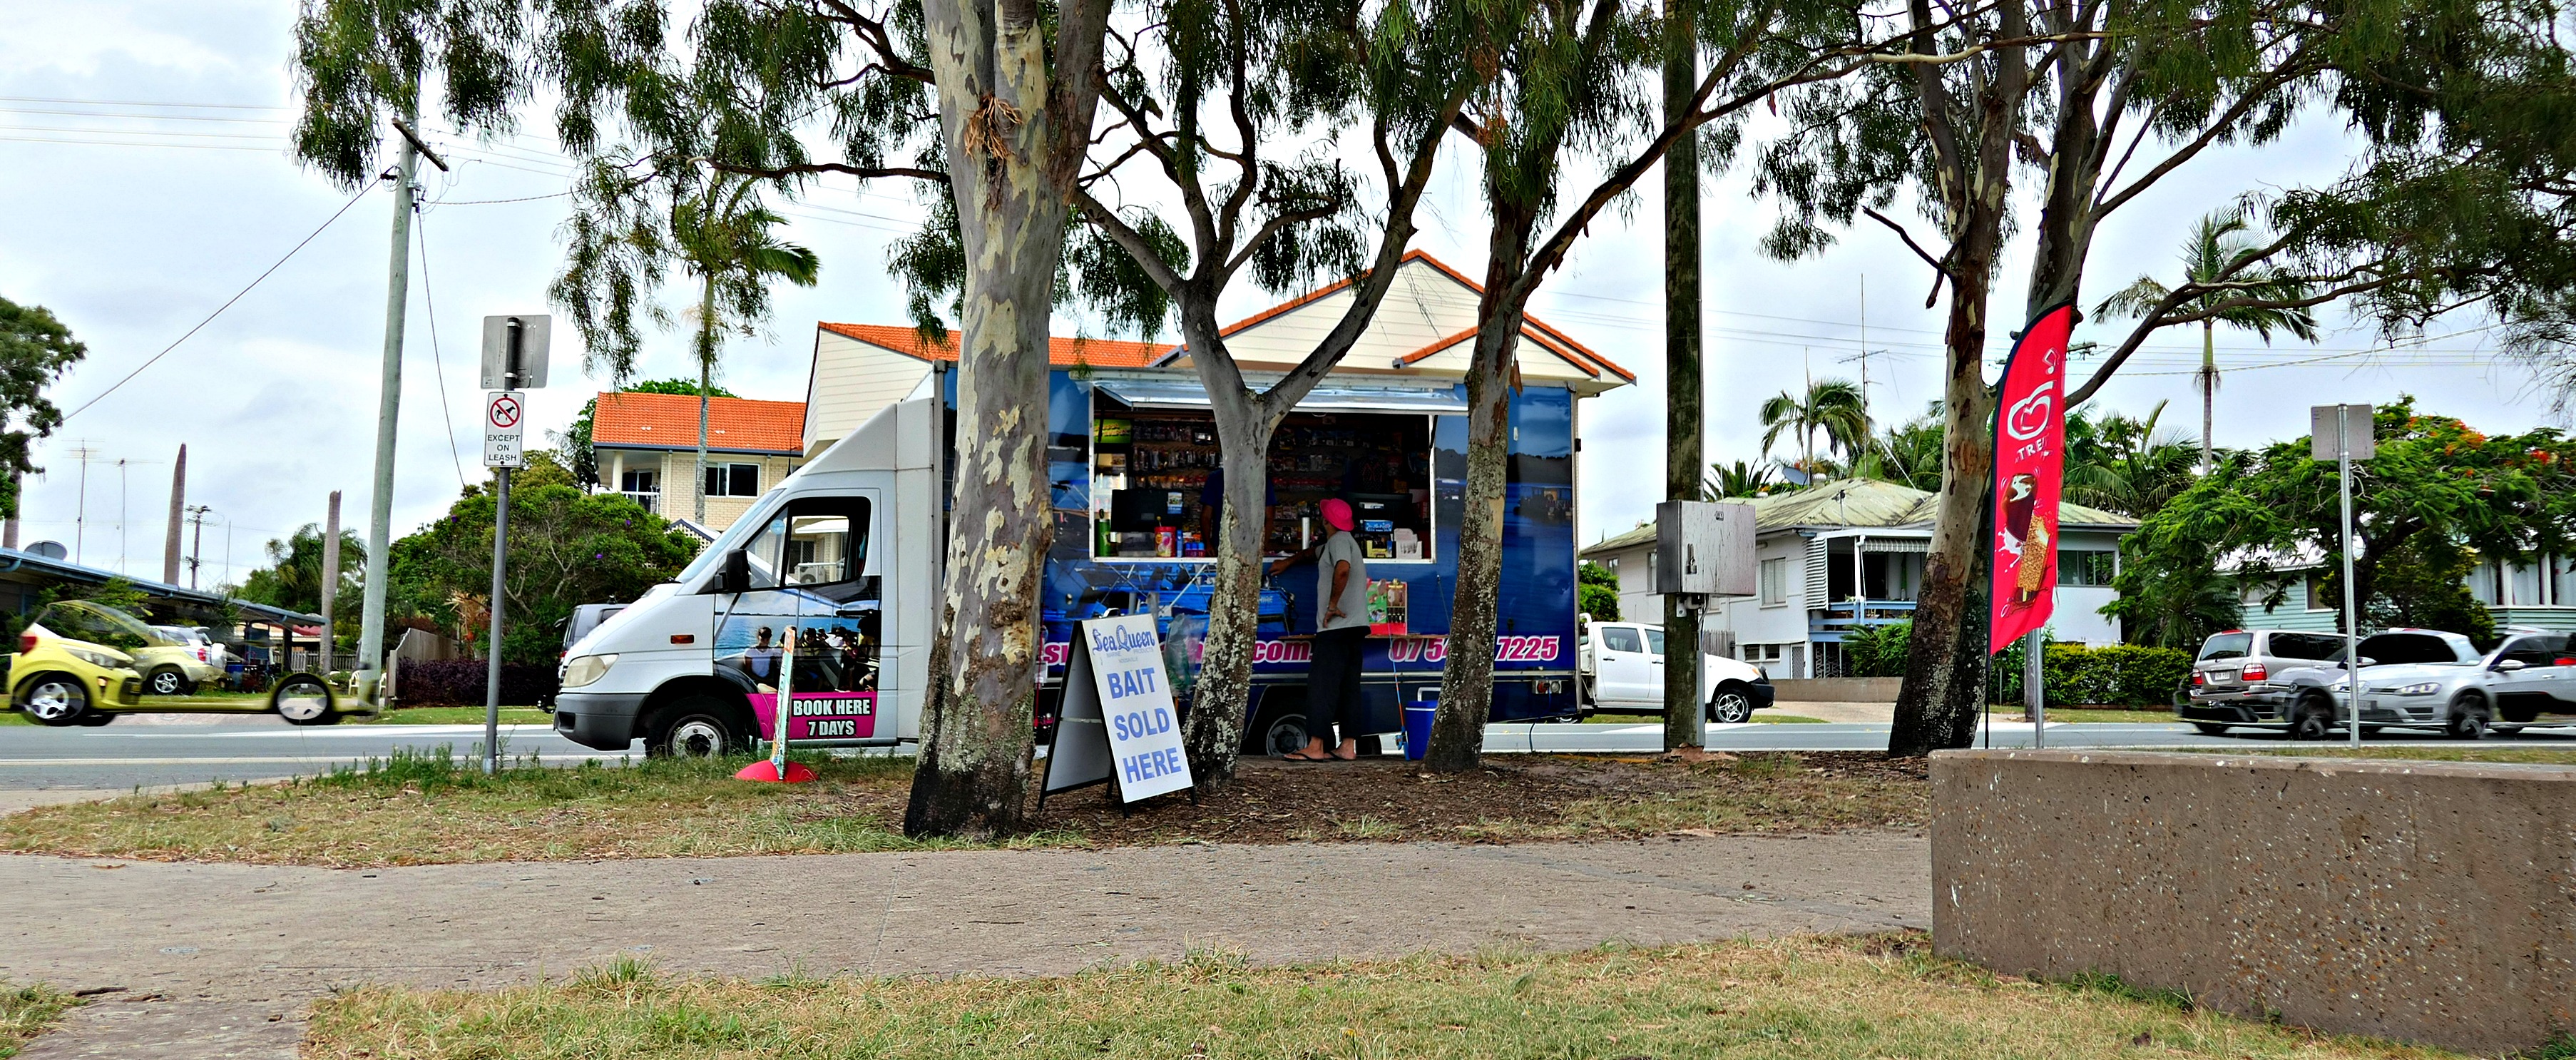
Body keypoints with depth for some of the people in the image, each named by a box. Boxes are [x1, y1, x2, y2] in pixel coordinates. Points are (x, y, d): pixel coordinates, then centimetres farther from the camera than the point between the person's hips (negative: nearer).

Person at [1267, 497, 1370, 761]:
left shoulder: (1339, 540, -8)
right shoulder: (1339, 542, 24)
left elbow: (1342, 569, -27)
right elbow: (1314, 552, 44)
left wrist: (1333, 604, -21)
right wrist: (1288, 562, 50)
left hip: (1338, 626, -10)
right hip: (1354, 626, 10)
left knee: (1321, 682, -11)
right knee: (1348, 686, 8)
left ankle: (1315, 746, -15)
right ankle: (1348, 746, 7)